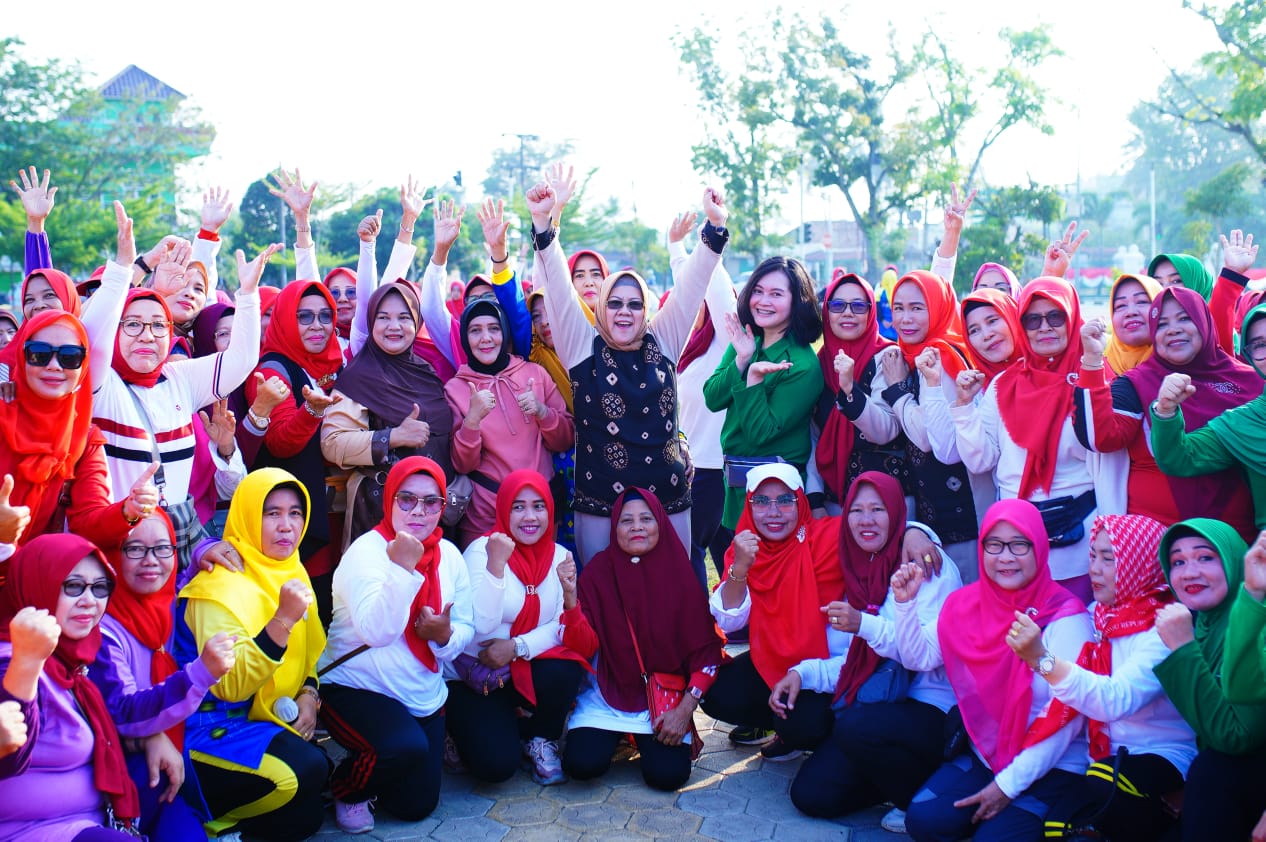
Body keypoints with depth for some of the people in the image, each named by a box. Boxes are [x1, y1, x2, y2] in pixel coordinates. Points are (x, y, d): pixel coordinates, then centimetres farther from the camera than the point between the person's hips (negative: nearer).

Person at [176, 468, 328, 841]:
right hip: (210, 729, -8)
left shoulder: (293, 574, 6)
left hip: (271, 720, 8)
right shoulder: (221, 587, -19)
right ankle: (198, 810, -5)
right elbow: (229, 686, -28)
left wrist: (309, 693, -4)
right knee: (306, 769, -27)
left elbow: (308, 654, 18)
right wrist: (282, 621, -36)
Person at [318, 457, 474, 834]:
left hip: (425, 698, 6)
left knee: (416, 806, 6)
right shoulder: (366, 551, -16)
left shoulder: (450, 555, 1)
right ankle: (346, 788, -1)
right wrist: (401, 567, -37)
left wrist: (446, 636, -20)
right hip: (357, 690, -6)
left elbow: (466, 629, 3)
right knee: (407, 746, -33)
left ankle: (366, 763, 37)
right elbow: (376, 632, -29)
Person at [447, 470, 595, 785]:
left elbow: (562, 628, -6)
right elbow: (481, 628, -24)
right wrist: (496, 565, -34)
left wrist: (517, 647, -23)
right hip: (480, 676, -4)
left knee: (564, 673, -30)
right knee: (496, 763, -23)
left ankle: (541, 739, 1)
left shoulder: (559, 556, 2)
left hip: (532, 670, 4)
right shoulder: (481, 550, -12)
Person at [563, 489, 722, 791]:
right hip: (608, 691, 0)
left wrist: (685, 710, -13)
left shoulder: (678, 573, -5)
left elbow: (706, 649, -5)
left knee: (668, 773, -20)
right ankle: (615, 734, 14)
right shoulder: (599, 571, -4)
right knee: (582, 763, -21)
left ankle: (648, 739, 16)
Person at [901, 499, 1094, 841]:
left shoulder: (1065, 618, -15)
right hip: (983, 754, 4)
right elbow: (921, 657, 2)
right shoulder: (966, 603, 1)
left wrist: (1010, 783, -14)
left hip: (1051, 766, -4)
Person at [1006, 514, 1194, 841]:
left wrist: (1041, 659, -41)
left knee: (1103, 782, -34)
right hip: (1108, 758, 6)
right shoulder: (1101, 617, 6)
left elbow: (1116, 700, -32)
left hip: (1162, 757, -6)